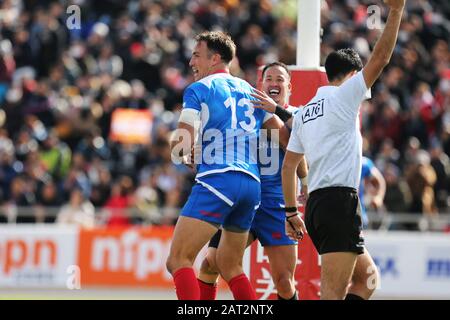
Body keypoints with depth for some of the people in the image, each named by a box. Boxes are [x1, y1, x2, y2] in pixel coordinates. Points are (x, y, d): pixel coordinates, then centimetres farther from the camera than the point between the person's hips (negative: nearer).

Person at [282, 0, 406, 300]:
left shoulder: (304, 112, 19)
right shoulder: (343, 95, -2)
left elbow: (288, 166, 19)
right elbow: (380, 59, -7)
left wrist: (292, 212, 22)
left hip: (317, 205, 9)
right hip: (340, 200, -9)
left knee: (367, 276, 18)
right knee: (334, 292, -14)